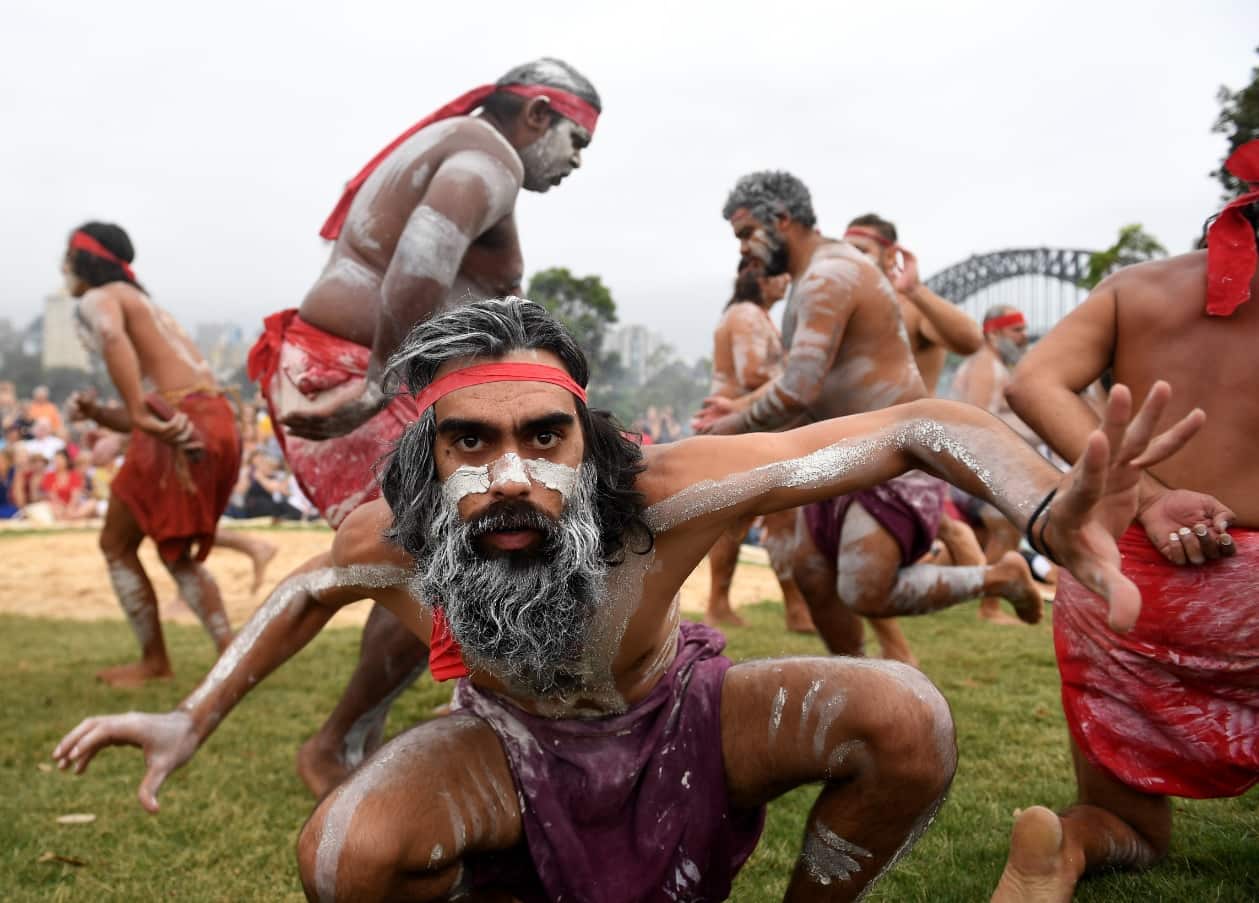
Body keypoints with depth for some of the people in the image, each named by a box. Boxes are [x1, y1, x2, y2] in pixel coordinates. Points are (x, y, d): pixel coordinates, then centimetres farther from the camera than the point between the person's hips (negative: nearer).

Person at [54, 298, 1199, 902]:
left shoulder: (664, 495, -37)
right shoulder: (386, 537, -28)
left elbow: (921, 426, -37)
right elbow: (308, 590, 0)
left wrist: (1052, 512, -56)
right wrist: (194, 718, 0)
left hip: (676, 724, 0)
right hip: (511, 750, 1)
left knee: (906, 720, -26)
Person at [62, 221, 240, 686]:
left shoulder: (97, 300, 4)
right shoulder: (142, 303, 31)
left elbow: (113, 339, -25)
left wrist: (142, 413, -29)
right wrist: (96, 412, 10)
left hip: (175, 426, -8)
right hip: (219, 422, 8)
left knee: (117, 546, 11)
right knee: (178, 554, 20)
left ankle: (154, 661, 18)